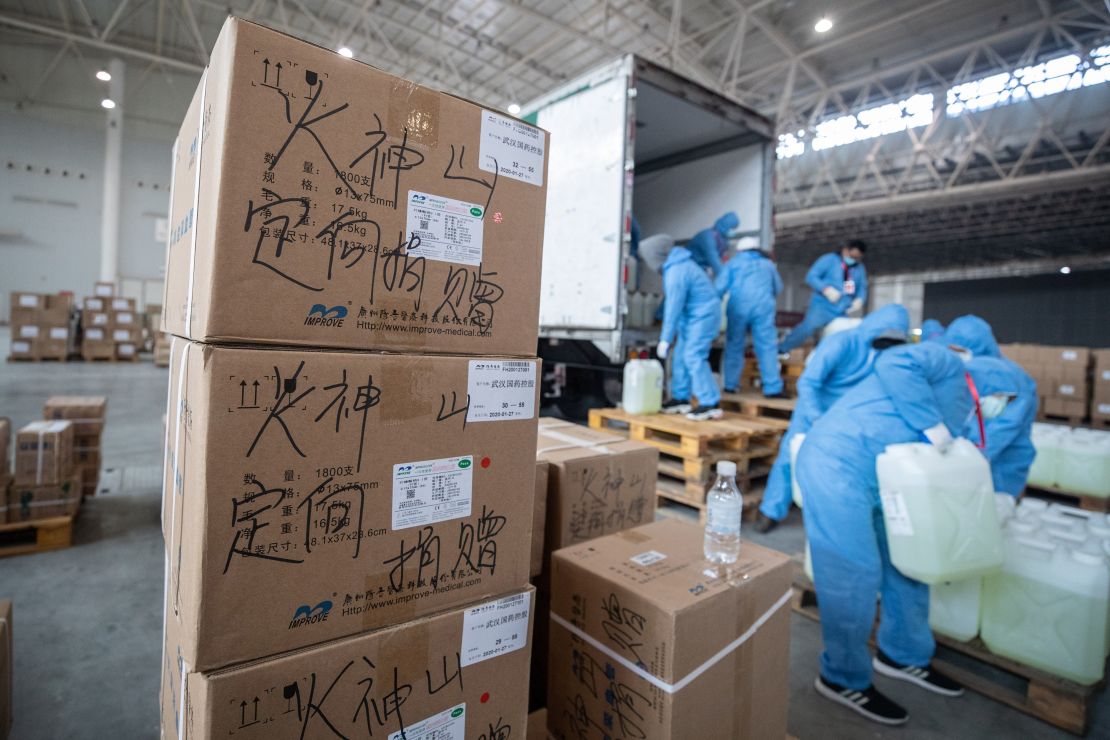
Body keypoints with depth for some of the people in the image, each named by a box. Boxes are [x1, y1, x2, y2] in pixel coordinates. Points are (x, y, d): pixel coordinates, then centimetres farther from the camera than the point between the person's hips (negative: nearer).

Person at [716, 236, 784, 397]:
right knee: (767, 346, -1)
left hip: (738, 307, -1)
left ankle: (730, 385, 10)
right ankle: (773, 388, -5)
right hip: (763, 306, 1)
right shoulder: (768, 264, 23)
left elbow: (719, 287, 2)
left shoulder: (732, 263, 15)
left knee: (734, 346, 9)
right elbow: (778, 289, 33)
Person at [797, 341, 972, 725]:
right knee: (854, 574, -4)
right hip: (838, 463, -11)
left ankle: (904, 656, 39)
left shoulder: (960, 407, 25)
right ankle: (845, 679, 14)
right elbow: (895, 363, -23)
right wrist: (930, 423, -19)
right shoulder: (950, 367, -2)